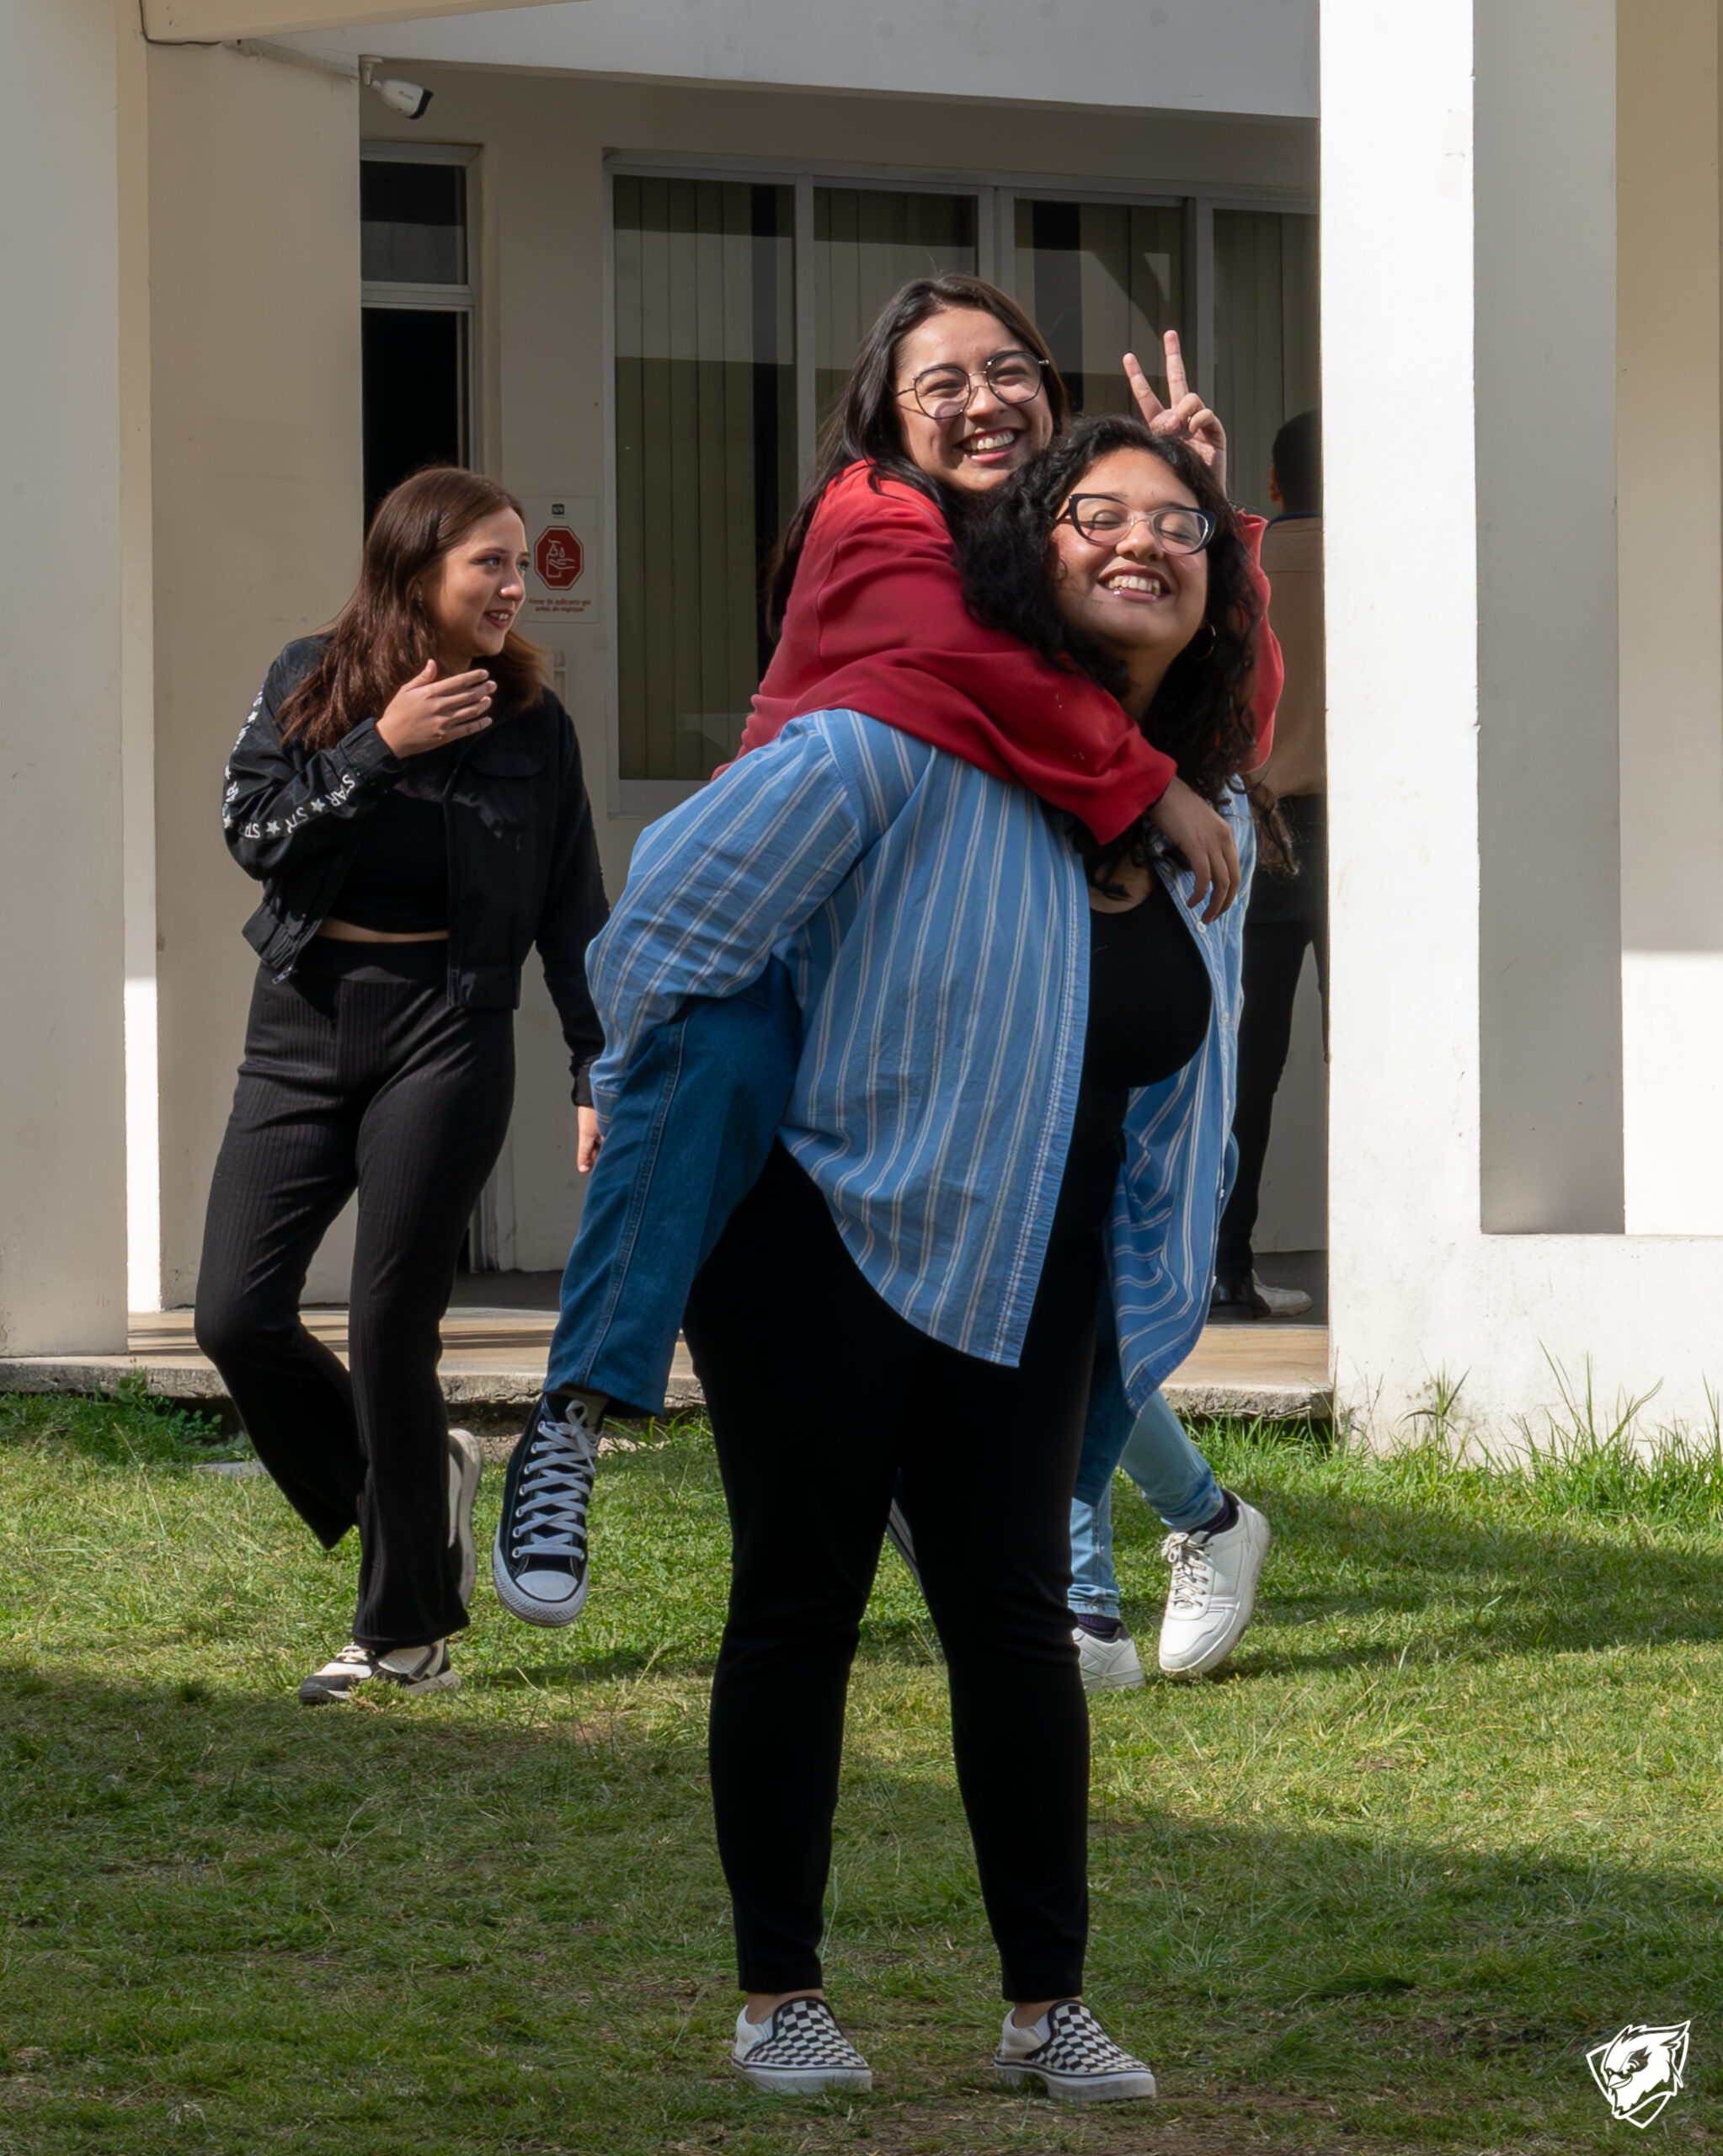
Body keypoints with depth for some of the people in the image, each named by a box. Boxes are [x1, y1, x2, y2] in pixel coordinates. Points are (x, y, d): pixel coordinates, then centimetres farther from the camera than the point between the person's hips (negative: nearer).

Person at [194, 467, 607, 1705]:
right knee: (238, 1315, -5)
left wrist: (604, 1071, 0)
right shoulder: (313, 683, 5)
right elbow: (253, 831, -7)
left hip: (445, 1033, -2)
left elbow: (574, 910, 5)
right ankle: (421, 1482, 20)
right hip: (303, 1028, 2)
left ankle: (407, 1633, 7)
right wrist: (383, 746, -15)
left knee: (391, 1329, -5)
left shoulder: (531, 719, 3)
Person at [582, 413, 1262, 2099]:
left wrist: (1153, 1313, 14)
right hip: (819, 1247, -5)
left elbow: (1181, 1099, 15)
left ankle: (1047, 2005, 12)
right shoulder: (917, 739, -18)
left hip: (1020, 1287, 5)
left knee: (1015, 1617, 3)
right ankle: (776, 1996, 14)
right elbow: (681, 899, -14)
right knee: (800, 1608, 3)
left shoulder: (1204, 821, 5)